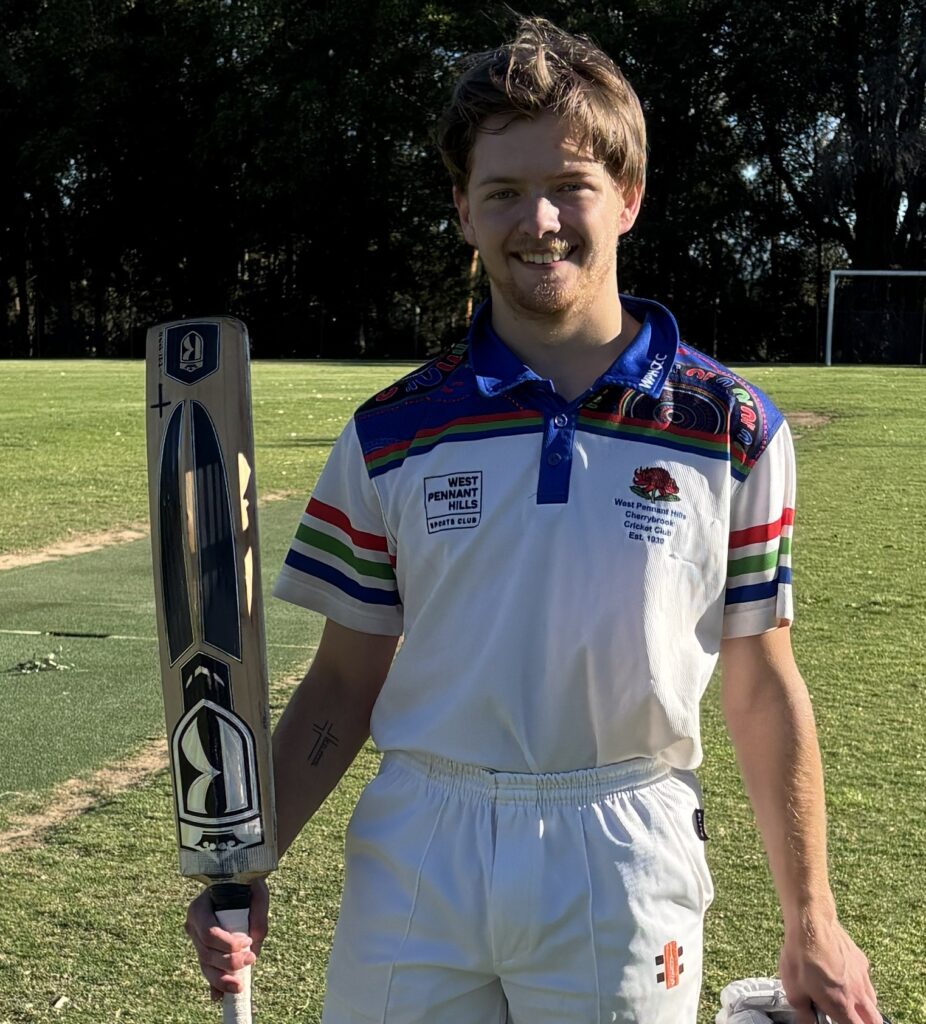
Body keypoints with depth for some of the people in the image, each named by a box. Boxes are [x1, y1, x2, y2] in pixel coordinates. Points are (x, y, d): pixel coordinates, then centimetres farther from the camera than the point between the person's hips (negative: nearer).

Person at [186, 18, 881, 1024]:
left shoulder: (734, 431, -3)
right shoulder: (389, 434, 0)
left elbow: (762, 691, 2)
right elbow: (342, 686, 4)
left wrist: (811, 926, 4)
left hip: (624, 863, -1)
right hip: (414, 855, 1)